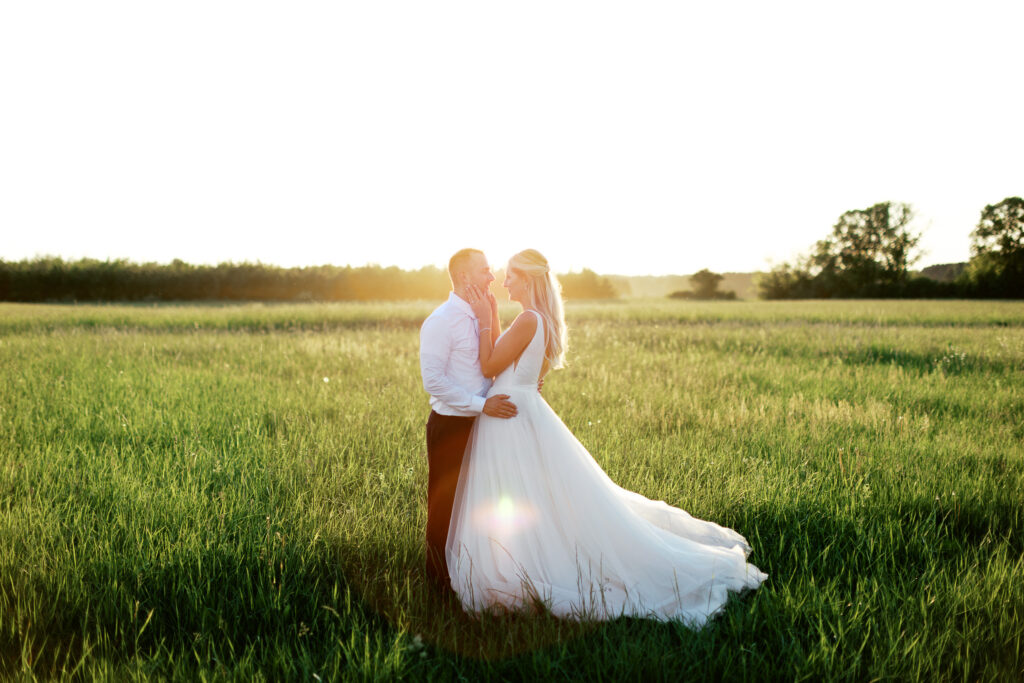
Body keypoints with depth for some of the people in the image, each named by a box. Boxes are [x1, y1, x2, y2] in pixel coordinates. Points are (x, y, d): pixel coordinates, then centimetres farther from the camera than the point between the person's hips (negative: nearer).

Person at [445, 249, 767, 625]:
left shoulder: (528, 319, -20)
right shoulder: (543, 320, 10)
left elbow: (489, 367, -15)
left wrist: (485, 321, -11)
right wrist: (491, 318, 13)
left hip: (513, 420, -10)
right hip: (519, 413, 10)